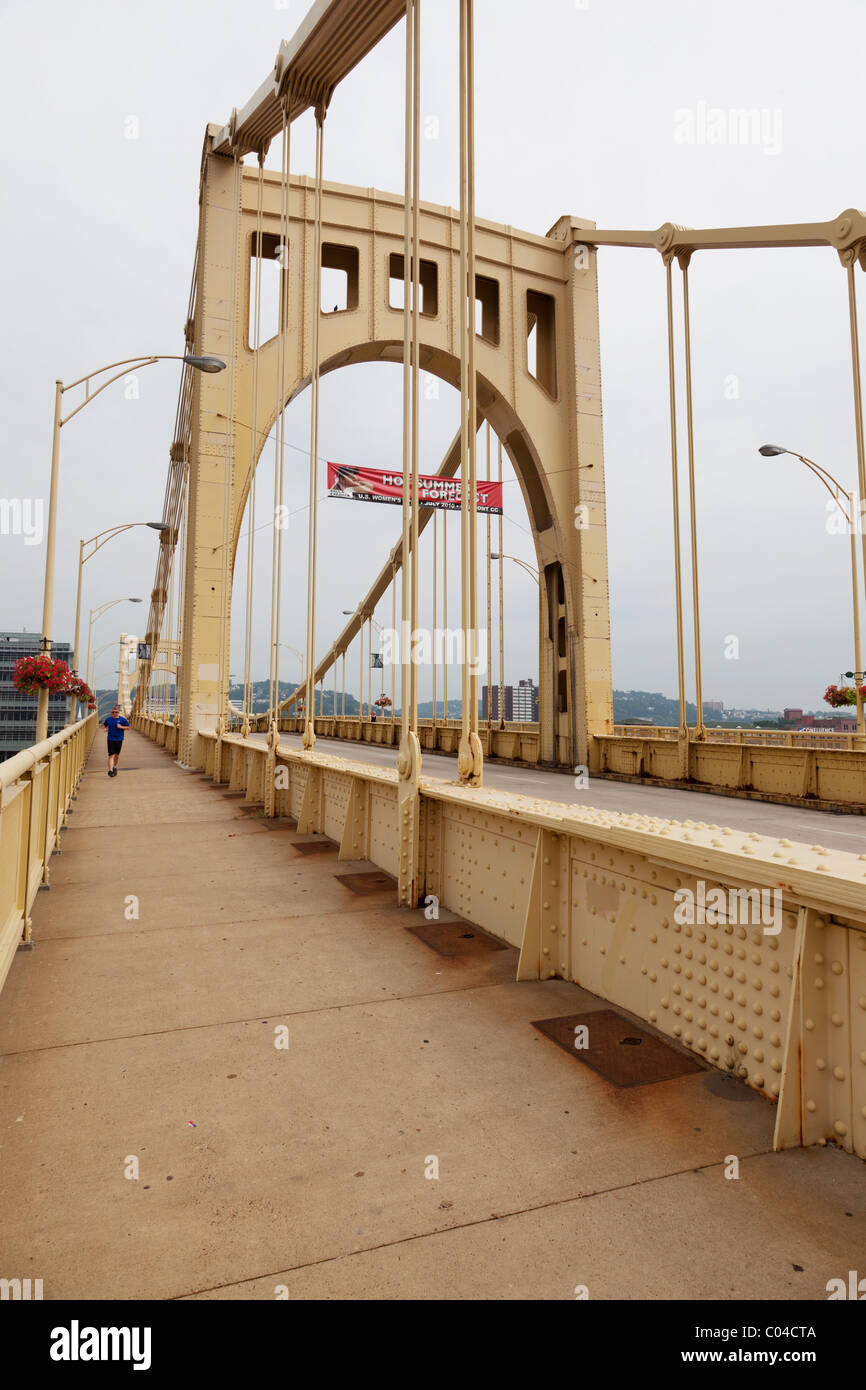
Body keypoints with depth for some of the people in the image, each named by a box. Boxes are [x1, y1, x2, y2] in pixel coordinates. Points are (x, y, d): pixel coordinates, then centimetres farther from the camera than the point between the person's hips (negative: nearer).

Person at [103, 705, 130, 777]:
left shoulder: (122, 719, -4)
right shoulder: (108, 719, 2)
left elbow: (129, 727, 0)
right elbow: (105, 725, 23)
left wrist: (121, 727, -14)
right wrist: (106, 728, 1)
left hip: (119, 739, 1)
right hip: (111, 739, 0)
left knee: (117, 755, 14)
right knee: (111, 755, -10)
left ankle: (115, 767, 39)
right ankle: (110, 770, -15)